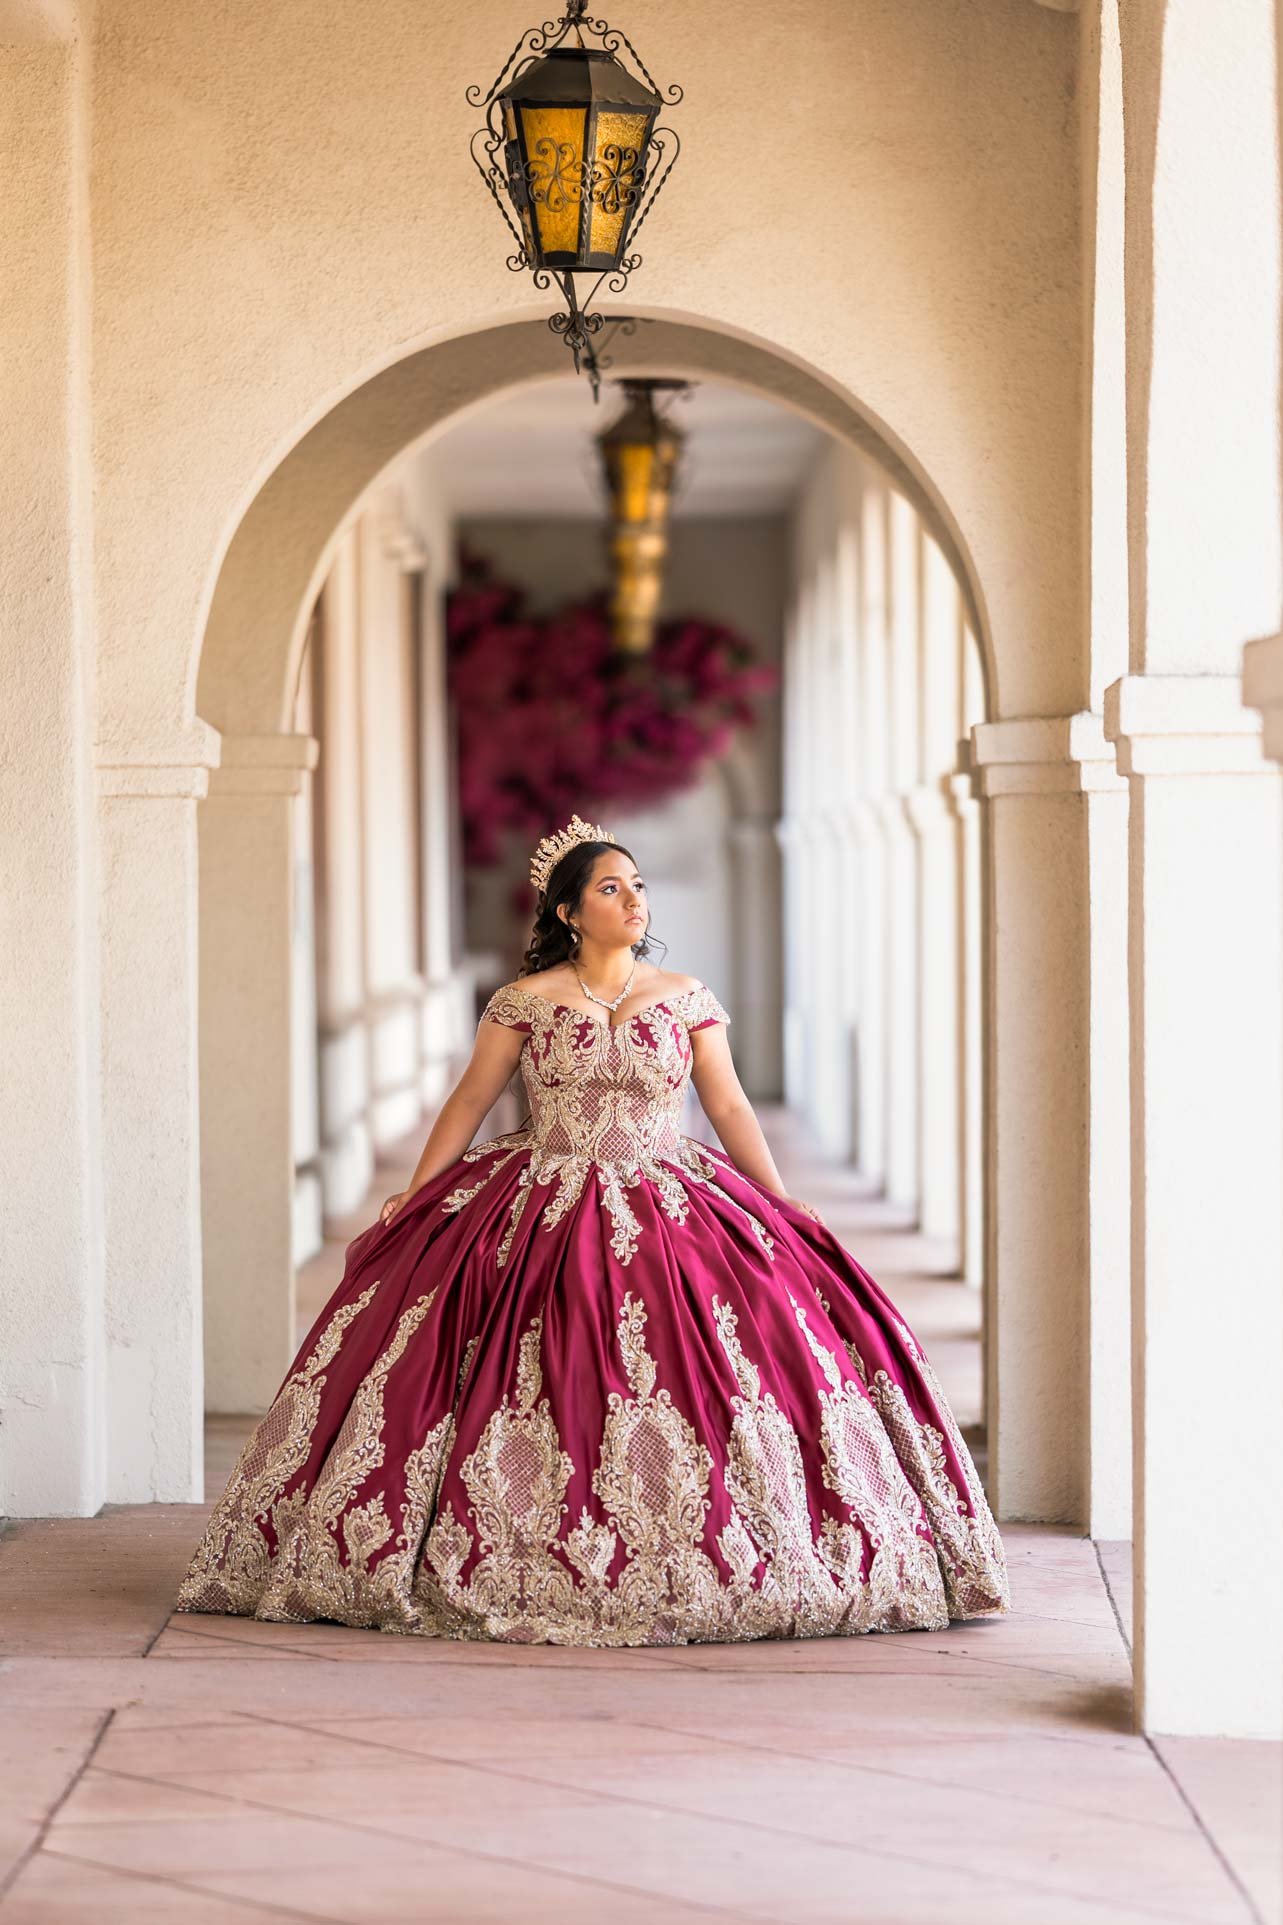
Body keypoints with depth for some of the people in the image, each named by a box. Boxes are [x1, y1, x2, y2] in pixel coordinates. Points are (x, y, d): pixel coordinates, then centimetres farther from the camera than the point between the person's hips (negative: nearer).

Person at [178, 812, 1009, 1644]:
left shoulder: (686, 999, 7)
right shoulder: (525, 1002, 2)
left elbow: (731, 1109, 7)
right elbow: (469, 1102, 6)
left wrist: (787, 1210, 0)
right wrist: (412, 1199, 2)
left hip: (668, 1216, 1)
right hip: (543, 1220, -1)